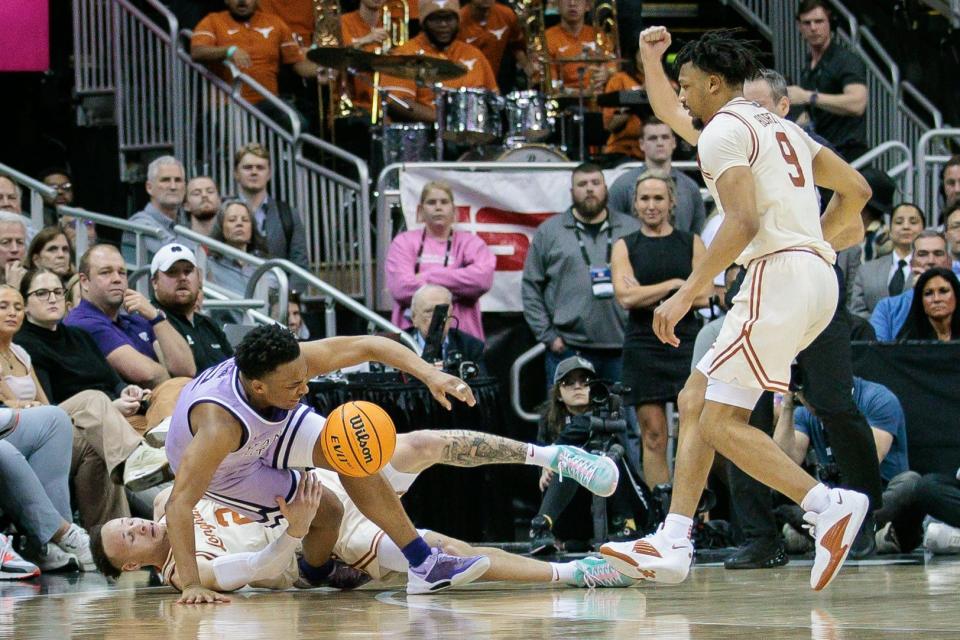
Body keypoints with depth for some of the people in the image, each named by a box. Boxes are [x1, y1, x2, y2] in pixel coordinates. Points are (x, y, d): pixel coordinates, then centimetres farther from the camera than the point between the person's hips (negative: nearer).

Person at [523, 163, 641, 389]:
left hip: (622, 352, 1)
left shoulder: (633, 230, 12)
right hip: (568, 351, -1)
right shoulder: (549, 232, 9)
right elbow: (531, 288, 7)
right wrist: (547, 335, 0)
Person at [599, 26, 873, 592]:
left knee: (720, 421, -10)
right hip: (817, 275, 10)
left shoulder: (723, 131, -5)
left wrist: (687, 293, -18)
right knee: (695, 400, 12)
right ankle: (672, 545, 8)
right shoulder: (779, 126, 23)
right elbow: (856, 189, 28)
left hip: (779, 271, -10)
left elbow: (744, 221, -19)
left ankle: (829, 504, -19)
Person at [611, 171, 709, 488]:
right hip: (644, 346, 0)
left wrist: (649, 295, -7)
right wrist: (674, 285, -7)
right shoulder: (625, 247, 8)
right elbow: (626, 297, -7)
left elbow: (704, 295, -3)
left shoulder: (691, 243, 9)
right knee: (653, 436, -2)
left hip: (686, 343, 0)